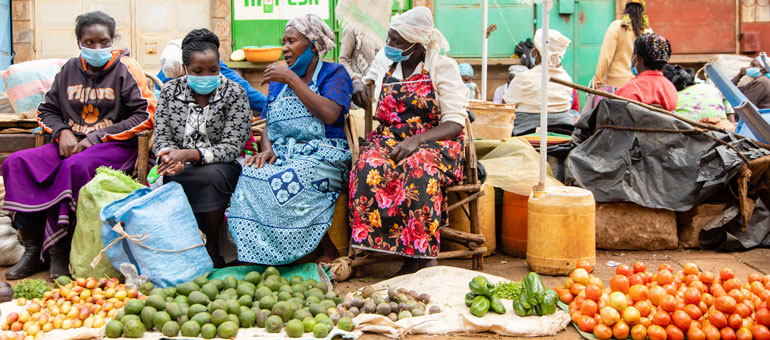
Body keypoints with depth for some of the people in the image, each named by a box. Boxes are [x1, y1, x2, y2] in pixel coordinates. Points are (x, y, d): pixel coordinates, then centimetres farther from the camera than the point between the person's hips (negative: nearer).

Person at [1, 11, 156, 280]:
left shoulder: (126, 69, 0)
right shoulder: (70, 70, 14)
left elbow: (145, 116, -8)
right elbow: (47, 110, 20)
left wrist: (95, 138, -12)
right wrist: (62, 131, -4)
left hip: (115, 147, -5)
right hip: (71, 145, 5)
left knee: (75, 167, -36)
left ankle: (59, 250, -25)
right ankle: (33, 249, -19)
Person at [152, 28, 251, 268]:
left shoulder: (234, 93, -1)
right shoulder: (170, 91, 9)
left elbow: (231, 147, -10)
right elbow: (162, 138, 4)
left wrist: (189, 154, -24)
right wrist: (173, 159, -21)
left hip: (221, 167, -2)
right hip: (180, 170, 2)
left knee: (213, 176, -36)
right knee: (166, 179, -32)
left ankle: (212, 252, -19)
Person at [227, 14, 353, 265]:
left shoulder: (334, 73, 6)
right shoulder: (279, 80, 24)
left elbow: (329, 115, -14)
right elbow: (266, 124, 17)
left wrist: (292, 80, -9)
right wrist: (267, 149, -6)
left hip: (322, 157, -5)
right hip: (282, 156, 5)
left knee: (282, 182, -34)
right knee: (249, 176, -27)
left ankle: (328, 252, -18)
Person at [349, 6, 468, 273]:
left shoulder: (442, 66, 0)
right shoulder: (385, 65, 14)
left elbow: (455, 123, -8)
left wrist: (416, 141, -24)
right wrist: (357, 84, 8)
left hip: (434, 141, -4)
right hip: (390, 139, 4)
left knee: (418, 169, -40)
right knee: (369, 167, -32)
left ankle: (422, 252, -29)